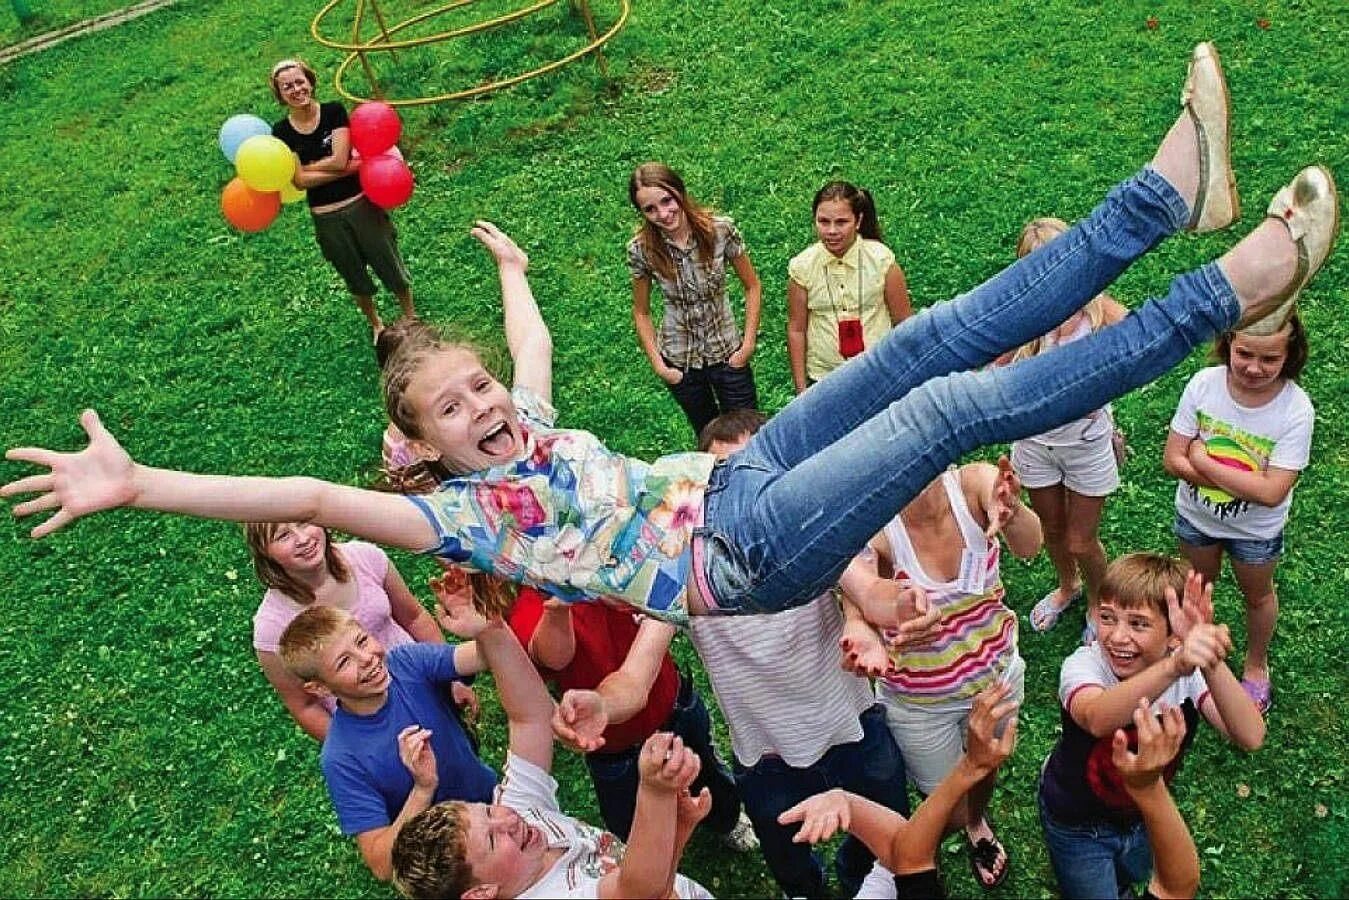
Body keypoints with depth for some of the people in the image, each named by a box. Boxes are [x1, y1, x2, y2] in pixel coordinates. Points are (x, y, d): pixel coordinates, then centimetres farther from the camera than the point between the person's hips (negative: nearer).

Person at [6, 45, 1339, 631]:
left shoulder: (526, 431, 14)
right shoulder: (457, 515, -6)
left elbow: (533, 340, 33)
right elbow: (309, 496, -17)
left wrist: (511, 266, 49)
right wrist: (140, 484, -23)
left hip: (731, 484, 8)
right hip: (740, 558, -8)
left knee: (937, 339, -6)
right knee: (954, 404, -21)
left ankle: (1168, 190, -4)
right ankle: (1229, 291, -18)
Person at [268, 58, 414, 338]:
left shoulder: (334, 111, -7)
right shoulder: (282, 132, -4)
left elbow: (339, 159, -17)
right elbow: (300, 181, -14)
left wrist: (304, 166, -9)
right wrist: (348, 170, -18)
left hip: (361, 205, -1)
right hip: (326, 218, 2)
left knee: (390, 265, 12)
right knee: (355, 276, 19)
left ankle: (412, 318, 36)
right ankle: (376, 325, 43)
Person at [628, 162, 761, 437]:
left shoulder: (721, 230, -17)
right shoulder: (641, 249, -15)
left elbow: (752, 286, -5)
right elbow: (641, 313, -2)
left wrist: (748, 343, -9)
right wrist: (658, 366, -5)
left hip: (728, 354, -1)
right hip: (679, 362, 1)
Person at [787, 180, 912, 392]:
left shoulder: (882, 260, -9)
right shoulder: (801, 266, -6)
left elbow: (904, 324, -2)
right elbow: (796, 330, 2)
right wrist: (800, 387, 2)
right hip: (822, 379, 1)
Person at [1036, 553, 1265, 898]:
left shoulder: (1190, 673, -24)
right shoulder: (1084, 664, -33)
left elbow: (1251, 737, -41)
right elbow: (1098, 719, -57)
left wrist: (1211, 662, -57)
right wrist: (1175, 666, -73)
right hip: (1078, 824, -4)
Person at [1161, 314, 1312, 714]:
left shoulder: (1296, 410, -30)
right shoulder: (1204, 384, -24)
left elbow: (1271, 492, -32)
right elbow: (1173, 459, -20)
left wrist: (1202, 461, -29)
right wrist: (1242, 482, -28)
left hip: (1255, 530, -1)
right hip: (1196, 515, 2)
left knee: (1257, 595, 25)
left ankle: (1256, 666, 53)